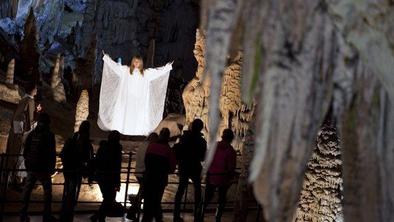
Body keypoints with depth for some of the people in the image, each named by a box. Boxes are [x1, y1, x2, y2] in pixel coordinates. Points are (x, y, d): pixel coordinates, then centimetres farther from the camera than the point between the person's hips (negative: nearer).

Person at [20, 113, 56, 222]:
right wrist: (52, 167, -1)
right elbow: (52, 153, -11)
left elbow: (25, 151, 9)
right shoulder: (49, 135, -10)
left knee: (27, 190, 11)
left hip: (31, 168, 5)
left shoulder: (31, 134, 5)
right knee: (47, 191, 4)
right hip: (43, 168, -5)